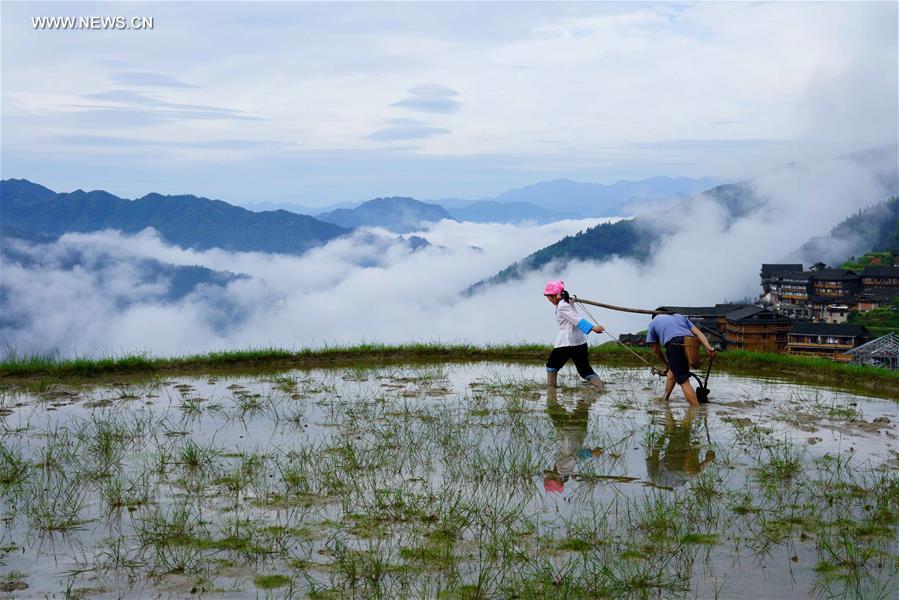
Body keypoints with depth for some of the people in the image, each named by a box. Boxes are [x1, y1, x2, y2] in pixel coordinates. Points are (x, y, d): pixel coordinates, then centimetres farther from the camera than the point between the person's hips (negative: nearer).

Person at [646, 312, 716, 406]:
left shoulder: (653, 323, 29)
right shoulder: (679, 316, 37)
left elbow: (656, 349, 30)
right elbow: (698, 332, 20)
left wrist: (666, 364, 43)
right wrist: (708, 348, 8)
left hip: (675, 344, -5)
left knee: (684, 381, -7)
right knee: (672, 370, 29)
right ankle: (665, 399, 38)